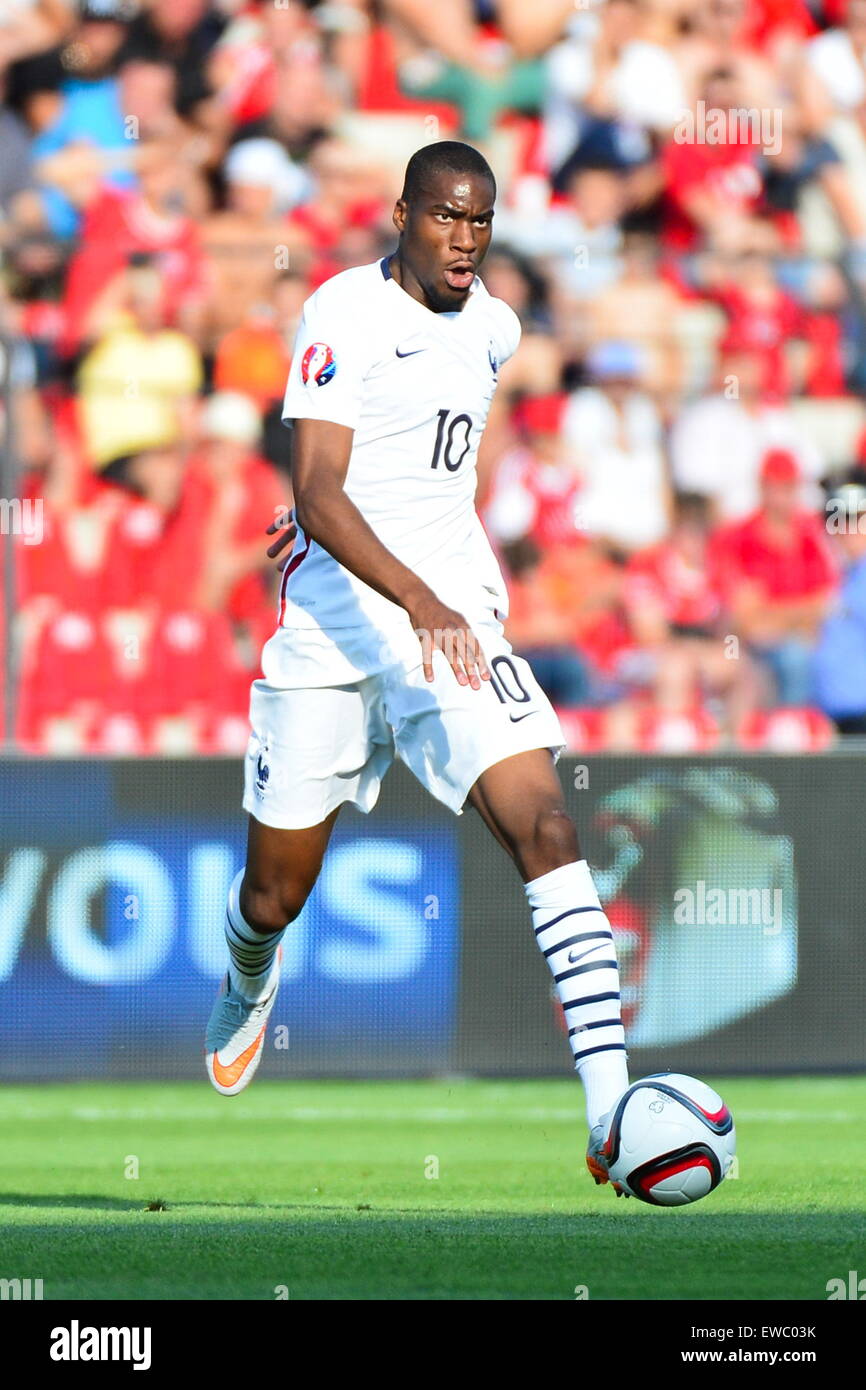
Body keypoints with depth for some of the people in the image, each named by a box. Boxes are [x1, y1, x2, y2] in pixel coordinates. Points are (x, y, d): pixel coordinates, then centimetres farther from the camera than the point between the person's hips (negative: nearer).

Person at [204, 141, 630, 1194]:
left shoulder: (490, 329, 9)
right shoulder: (344, 314, -11)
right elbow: (318, 496, -20)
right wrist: (417, 600, -32)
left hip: (454, 617, 3)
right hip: (337, 620, -3)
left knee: (542, 823, -20)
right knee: (275, 897, 9)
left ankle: (610, 1108, -28)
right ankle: (249, 985, 49)